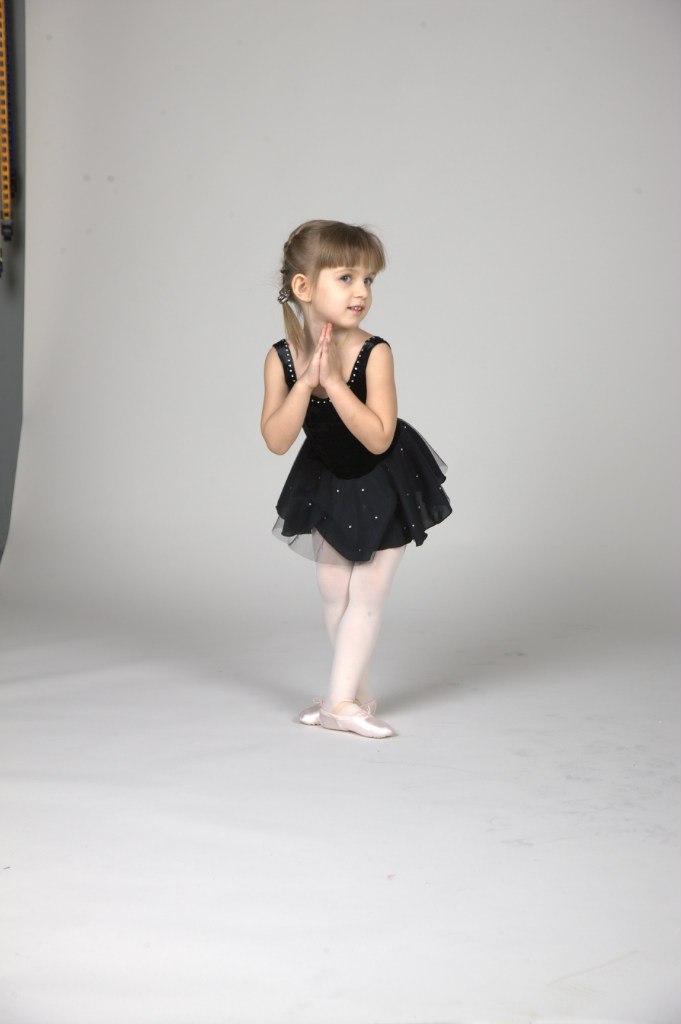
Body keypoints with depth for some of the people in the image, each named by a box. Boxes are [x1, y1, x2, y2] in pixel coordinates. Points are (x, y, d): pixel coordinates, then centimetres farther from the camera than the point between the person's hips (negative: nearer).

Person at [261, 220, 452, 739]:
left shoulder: (374, 353, -29)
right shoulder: (282, 358, -20)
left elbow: (378, 439, -35)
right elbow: (277, 441, -25)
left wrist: (333, 379, -40)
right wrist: (305, 380, -36)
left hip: (385, 485, -4)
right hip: (327, 482, 4)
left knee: (367, 594, 1)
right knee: (334, 595, 13)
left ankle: (341, 702, 9)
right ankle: (359, 694, 28)